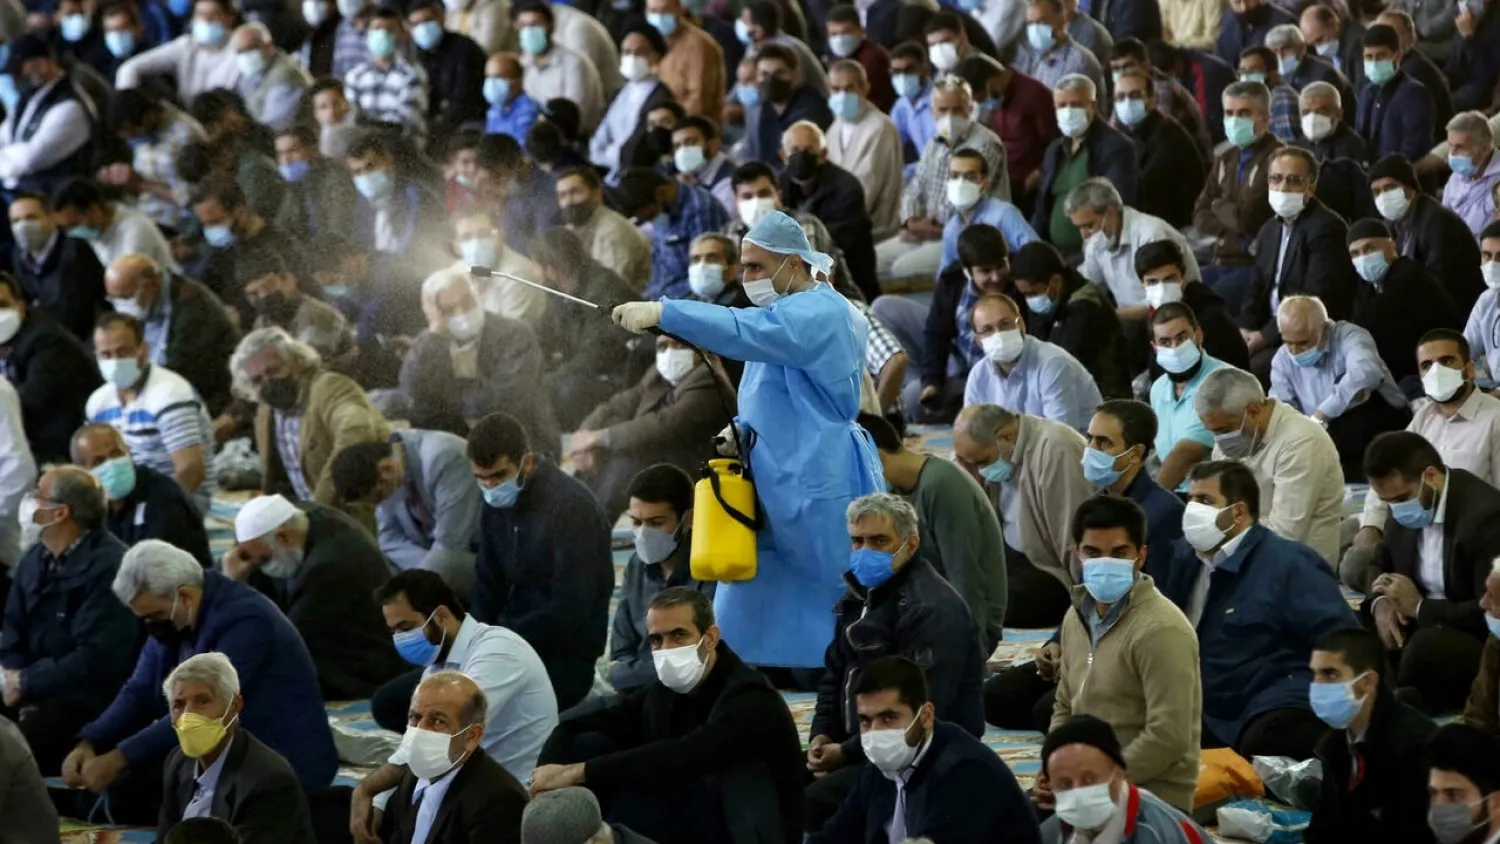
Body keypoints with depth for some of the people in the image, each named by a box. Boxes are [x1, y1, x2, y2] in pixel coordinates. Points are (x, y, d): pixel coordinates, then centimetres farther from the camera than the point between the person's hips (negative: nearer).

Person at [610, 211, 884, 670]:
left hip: (820, 495, -10)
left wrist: (661, 313, -35)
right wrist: (745, 429, 5)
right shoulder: (784, 316, 17)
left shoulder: (820, 312, -13)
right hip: (772, 494, 10)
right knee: (746, 619, 7)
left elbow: (745, 330, -30)